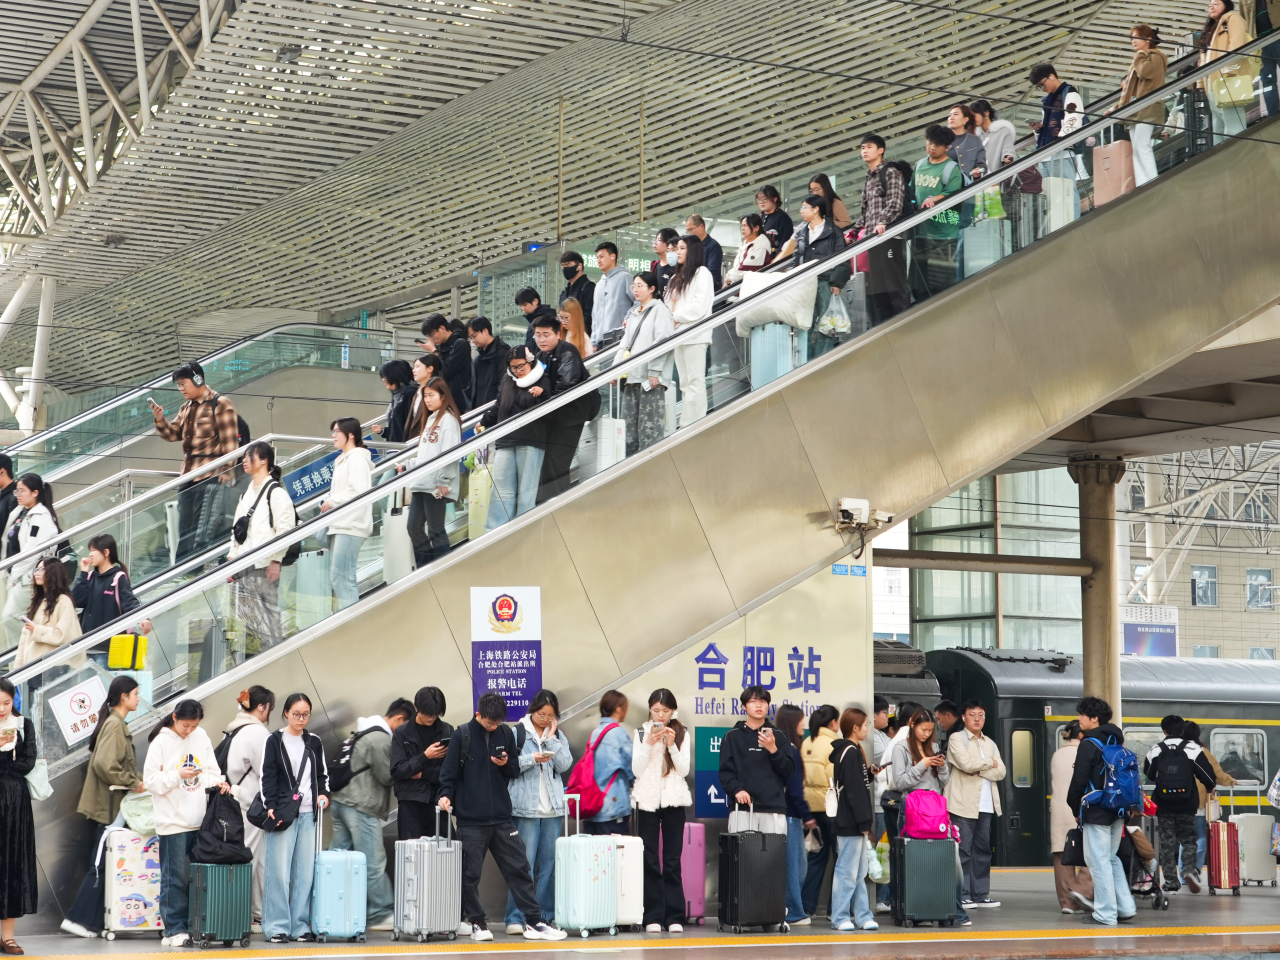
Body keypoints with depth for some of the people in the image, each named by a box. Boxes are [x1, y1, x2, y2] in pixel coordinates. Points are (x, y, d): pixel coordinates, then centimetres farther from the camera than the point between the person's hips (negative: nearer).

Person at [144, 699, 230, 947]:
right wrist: (178, 775, -17)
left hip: (201, 821, 5)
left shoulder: (201, 737, 10)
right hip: (173, 821, -5)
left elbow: (211, 769, 13)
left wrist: (218, 782, -7)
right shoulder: (161, 742, -4)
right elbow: (151, 780, -6)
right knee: (175, 877, -3)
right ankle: (174, 930, 2)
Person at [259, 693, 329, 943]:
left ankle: (300, 925, 10)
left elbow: (322, 774, 21)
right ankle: (277, 926, -1)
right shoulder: (274, 742, 1)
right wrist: (271, 806, -14)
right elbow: (268, 777, -4)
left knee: (305, 871, 4)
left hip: (308, 814, 5)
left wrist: (323, 793, 3)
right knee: (279, 871, -6)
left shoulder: (314, 743, 15)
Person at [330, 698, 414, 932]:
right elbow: (386, 776, -13)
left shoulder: (364, 734, 18)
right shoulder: (381, 739, -14)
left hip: (342, 801, 10)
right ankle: (381, 915, 1)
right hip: (362, 808, -10)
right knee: (374, 862, -4)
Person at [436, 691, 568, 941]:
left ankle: (534, 922, 6)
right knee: (470, 873, 2)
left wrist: (506, 765, -9)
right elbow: (450, 772, -2)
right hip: (470, 819, -3)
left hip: (501, 816, 3)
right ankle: (477, 923, 15)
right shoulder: (462, 735, -5)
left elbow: (515, 771, 13)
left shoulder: (506, 734, 5)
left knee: (519, 868, 3)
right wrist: (446, 795, -19)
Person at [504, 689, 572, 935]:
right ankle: (516, 918, -9)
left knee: (549, 863, 7)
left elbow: (564, 765, -1)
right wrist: (532, 759, -17)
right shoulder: (518, 733, 1)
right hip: (525, 807, -4)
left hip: (552, 806, 4)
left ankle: (546, 914, 13)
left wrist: (550, 739, -5)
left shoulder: (558, 735, 12)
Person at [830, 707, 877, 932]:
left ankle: (862, 916, 17)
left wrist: (871, 774, 4)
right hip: (850, 824, -10)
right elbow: (854, 791, -19)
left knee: (859, 873, 12)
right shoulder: (850, 753, -14)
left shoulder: (854, 751, 16)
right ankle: (840, 918, -1)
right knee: (847, 871, -5)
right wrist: (864, 822, -18)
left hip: (855, 824, 10)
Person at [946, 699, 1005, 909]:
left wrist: (978, 769, -7)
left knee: (982, 849, 7)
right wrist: (989, 763, -1)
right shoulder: (956, 739, 1)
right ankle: (962, 894, -4)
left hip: (986, 804, 6)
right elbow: (966, 763, -16)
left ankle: (981, 893, 11)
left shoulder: (990, 744, 20)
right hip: (964, 803, -6)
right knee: (963, 850, -7)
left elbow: (1000, 772, 7)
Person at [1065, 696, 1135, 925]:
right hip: (1117, 811, 8)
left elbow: (1079, 780, -13)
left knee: (1098, 861, -4)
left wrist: (1075, 808, 0)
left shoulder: (1089, 745, -12)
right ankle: (1125, 906, 15)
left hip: (1096, 812, -8)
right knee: (1111, 858, 18)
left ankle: (1105, 913, -3)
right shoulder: (1116, 742, 12)